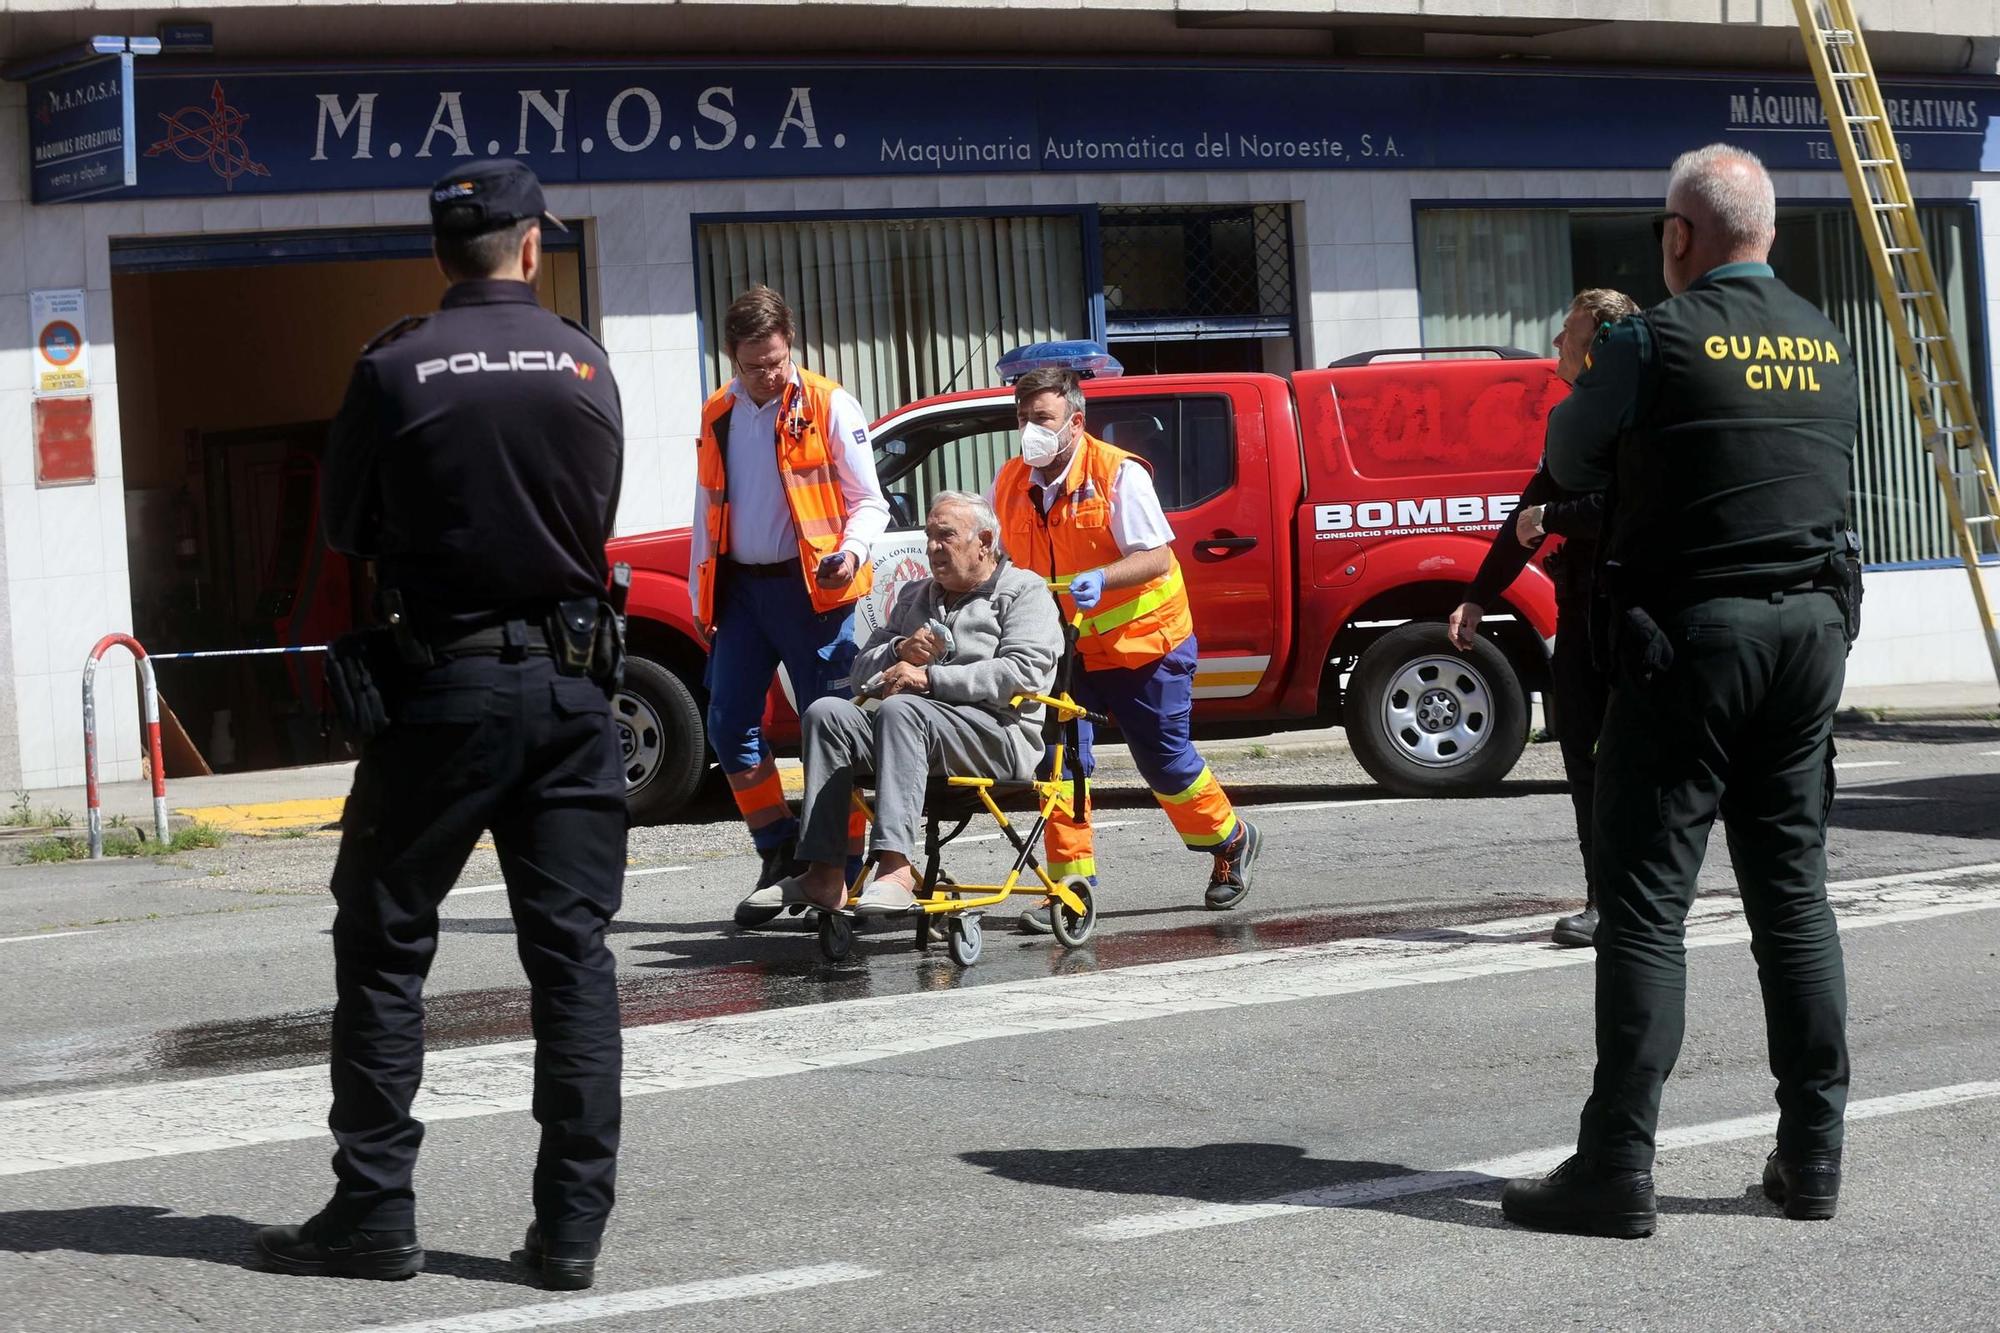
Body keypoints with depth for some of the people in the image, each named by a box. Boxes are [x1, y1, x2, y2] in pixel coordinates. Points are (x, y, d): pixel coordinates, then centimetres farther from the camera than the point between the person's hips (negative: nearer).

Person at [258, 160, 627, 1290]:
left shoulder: (395, 370, -7)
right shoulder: (586, 365, 1)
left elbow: (345, 527, 3)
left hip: (440, 687, -2)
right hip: (569, 685, 3)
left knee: (385, 950, 8)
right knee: (573, 952, 6)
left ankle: (374, 1210, 8)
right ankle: (574, 1225, 6)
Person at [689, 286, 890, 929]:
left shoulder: (829, 406, -4)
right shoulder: (717, 416, 11)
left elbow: (869, 501, -2)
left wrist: (852, 551, -22)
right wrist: (701, 598, 17)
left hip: (809, 586, -5)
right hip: (740, 586, 5)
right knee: (730, 725, 3)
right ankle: (780, 855, 15)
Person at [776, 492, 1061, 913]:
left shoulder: (1023, 591, 8)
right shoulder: (914, 596, 29)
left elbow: (1024, 671, -11)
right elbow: (862, 670, 25)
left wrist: (929, 677, -13)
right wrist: (900, 651, 1)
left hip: (997, 734, -6)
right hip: (915, 730, 7)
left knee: (900, 710, -35)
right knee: (828, 713, -19)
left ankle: (895, 867, -46)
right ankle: (823, 874, -30)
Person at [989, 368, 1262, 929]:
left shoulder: (1118, 474, -17)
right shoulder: (1010, 483, -1)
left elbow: (1156, 557, -20)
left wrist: (1100, 580, -38)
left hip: (1139, 639, -5)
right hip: (1062, 645, 5)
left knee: (1165, 758, 4)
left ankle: (1232, 841, 29)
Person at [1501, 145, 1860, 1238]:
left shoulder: (1652, 342, -10)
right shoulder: (1828, 345, 8)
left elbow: (1569, 461, 3)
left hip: (1691, 635, -6)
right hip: (1813, 634, 6)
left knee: (1645, 904, -4)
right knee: (1794, 893, 11)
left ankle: (1617, 1169, -6)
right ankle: (1811, 1156, 13)